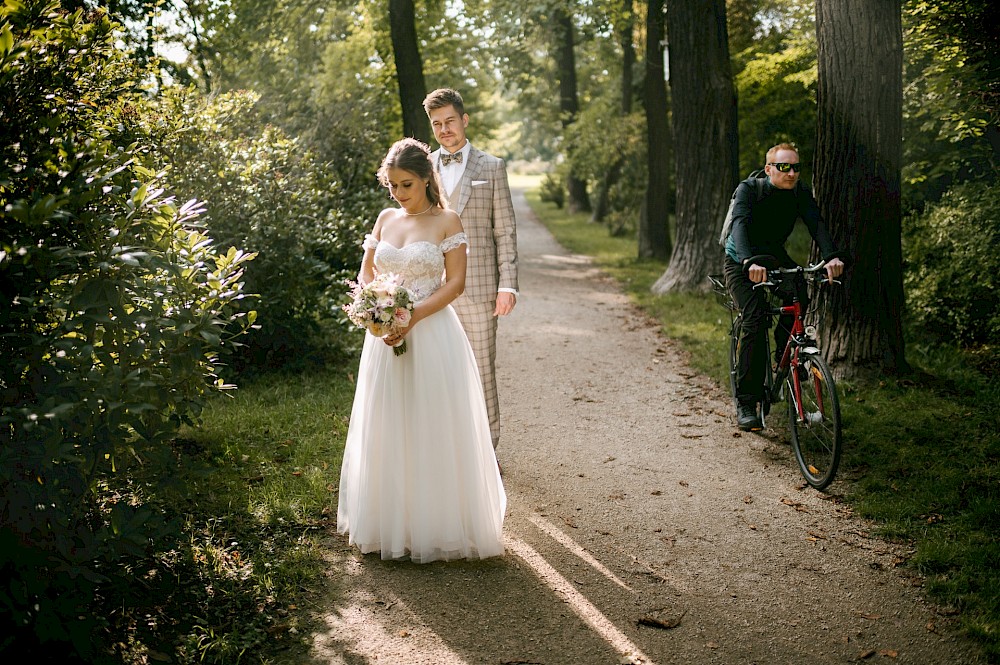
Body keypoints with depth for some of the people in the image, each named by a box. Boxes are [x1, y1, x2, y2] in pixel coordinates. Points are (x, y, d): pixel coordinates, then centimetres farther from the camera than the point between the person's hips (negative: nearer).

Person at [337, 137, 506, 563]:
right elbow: (366, 273, 13)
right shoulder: (386, 219, 11)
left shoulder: (447, 221, -3)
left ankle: (436, 525, 14)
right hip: (386, 337, 5)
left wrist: (412, 317, -19)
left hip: (432, 334, -5)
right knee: (386, 431, 9)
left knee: (432, 430, 0)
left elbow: (455, 283, -9)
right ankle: (391, 523, 22)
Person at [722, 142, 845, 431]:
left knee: (798, 294, -27)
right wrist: (749, 261, -57)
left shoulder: (800, 193, -10)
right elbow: (740, 224, -37)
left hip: (775, 256, 4)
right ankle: (745, 403, -18)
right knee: (755, 319, -23)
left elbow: (816, 224, -25)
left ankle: (785, 353, 0)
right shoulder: (749, 189, -21)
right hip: (741, 262, -4)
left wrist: (831, 256, -45)